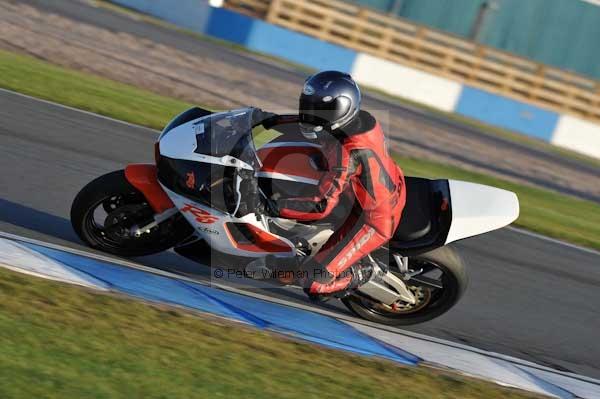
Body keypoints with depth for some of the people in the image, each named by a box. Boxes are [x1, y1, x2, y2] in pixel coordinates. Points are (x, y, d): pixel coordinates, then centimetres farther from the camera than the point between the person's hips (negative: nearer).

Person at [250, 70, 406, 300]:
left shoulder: (347, 153, -37)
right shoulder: (362, 119, -13)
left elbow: (323, 205, -39)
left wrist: (275, 208, -37)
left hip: (374, 220, -9)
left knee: (314, 281, -10)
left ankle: (361, 274, 14)